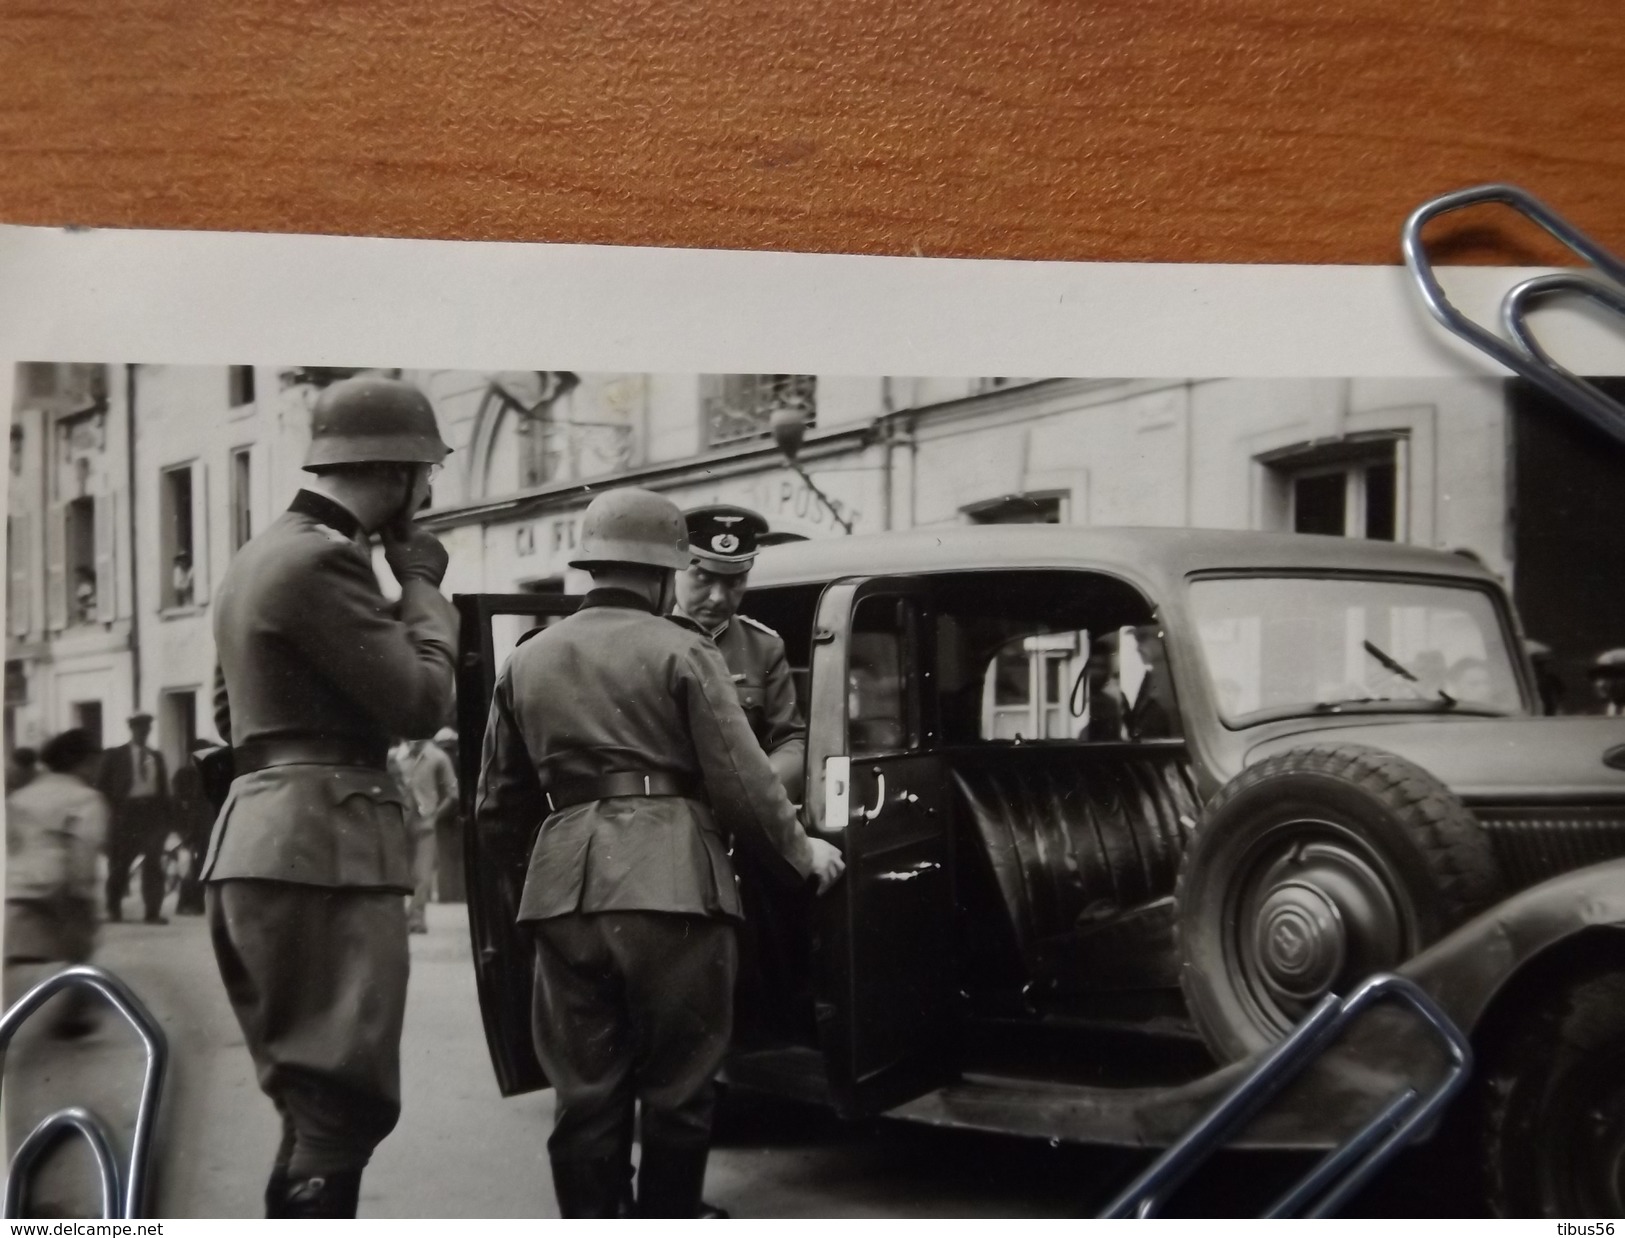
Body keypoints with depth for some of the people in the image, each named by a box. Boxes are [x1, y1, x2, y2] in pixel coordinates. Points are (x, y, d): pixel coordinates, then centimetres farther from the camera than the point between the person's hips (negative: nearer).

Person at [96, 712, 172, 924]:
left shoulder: (157, 757, 15)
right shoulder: (114, 755, 4)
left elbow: (164, 789, 13)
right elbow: (103, 787, 2)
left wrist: (166, 818, 5)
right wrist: (108, 814, -8)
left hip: (153, 812, 3)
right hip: (126, 811, -3)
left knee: (153, 865, 1)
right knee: (119, 864, 2)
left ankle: (153, 912, 4)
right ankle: (113, 909, 15)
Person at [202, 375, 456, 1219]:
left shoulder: (262, 555, 19)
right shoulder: (323, 559, -13)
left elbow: (229, 714, 27)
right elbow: (421, 700, -14)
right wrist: (423, 585, -1)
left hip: (265, 840, 10)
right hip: (321, 847, -10)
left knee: (316, 1103, 16)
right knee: (342, 1104, -8)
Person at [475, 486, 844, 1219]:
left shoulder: (525, 662, 15)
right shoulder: (682, 653, -1)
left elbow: (498, 809, 18)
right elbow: (742, 781, -4)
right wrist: (801, 852, 13)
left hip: (565, 887, 4)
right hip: (670, 882, -4)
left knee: (585, 1092, 10)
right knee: (678, 1087, 9)